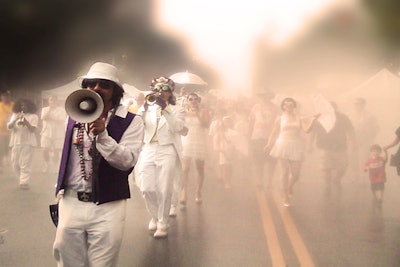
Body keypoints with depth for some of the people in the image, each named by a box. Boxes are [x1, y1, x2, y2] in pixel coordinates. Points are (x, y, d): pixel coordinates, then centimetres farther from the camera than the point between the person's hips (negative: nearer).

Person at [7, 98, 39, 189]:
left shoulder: (33, 116, 2)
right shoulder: (14, 115, 12)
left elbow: (33, 129, -8)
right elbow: (8, 127, 3)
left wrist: (25, 121, -21)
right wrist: (15, 120, -14)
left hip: (27, 142, -4)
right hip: (15, 142, 4)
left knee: (25, 163, -9)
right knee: (15, 163, 7)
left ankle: (24, 182, -7)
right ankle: (23, 179, 23)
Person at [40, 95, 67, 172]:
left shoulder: (61, 110, 4)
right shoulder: (44, 109, 13)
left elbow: (62, 121, -9)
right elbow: (43, 118, -6)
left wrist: (50, 117, -8)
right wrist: (50, 109, -7)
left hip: (58, 133, -2)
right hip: (46, 132, 2)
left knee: (56, 151, -2)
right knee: (45, 150, -5)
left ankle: (55, 166, 11)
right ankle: (47, 165, 16)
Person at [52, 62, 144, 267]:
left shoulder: (131, 122, -4)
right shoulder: (74, 117, 10)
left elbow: (127, 162, -14)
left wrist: (102, 134, -24)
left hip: (107, 208, -3)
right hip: (71, 203, 4)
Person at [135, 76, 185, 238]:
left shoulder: (177, 110, 10)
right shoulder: (147, 108, 17)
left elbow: (177, 127, -9)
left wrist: (165, 108, -16)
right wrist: (145, 106, -10)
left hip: (167, 151, -2)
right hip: (148, 150, 3)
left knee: (164, 190, -3)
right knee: (146, 188, -1)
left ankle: (162, 223, 9)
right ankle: (154, 217, 24)